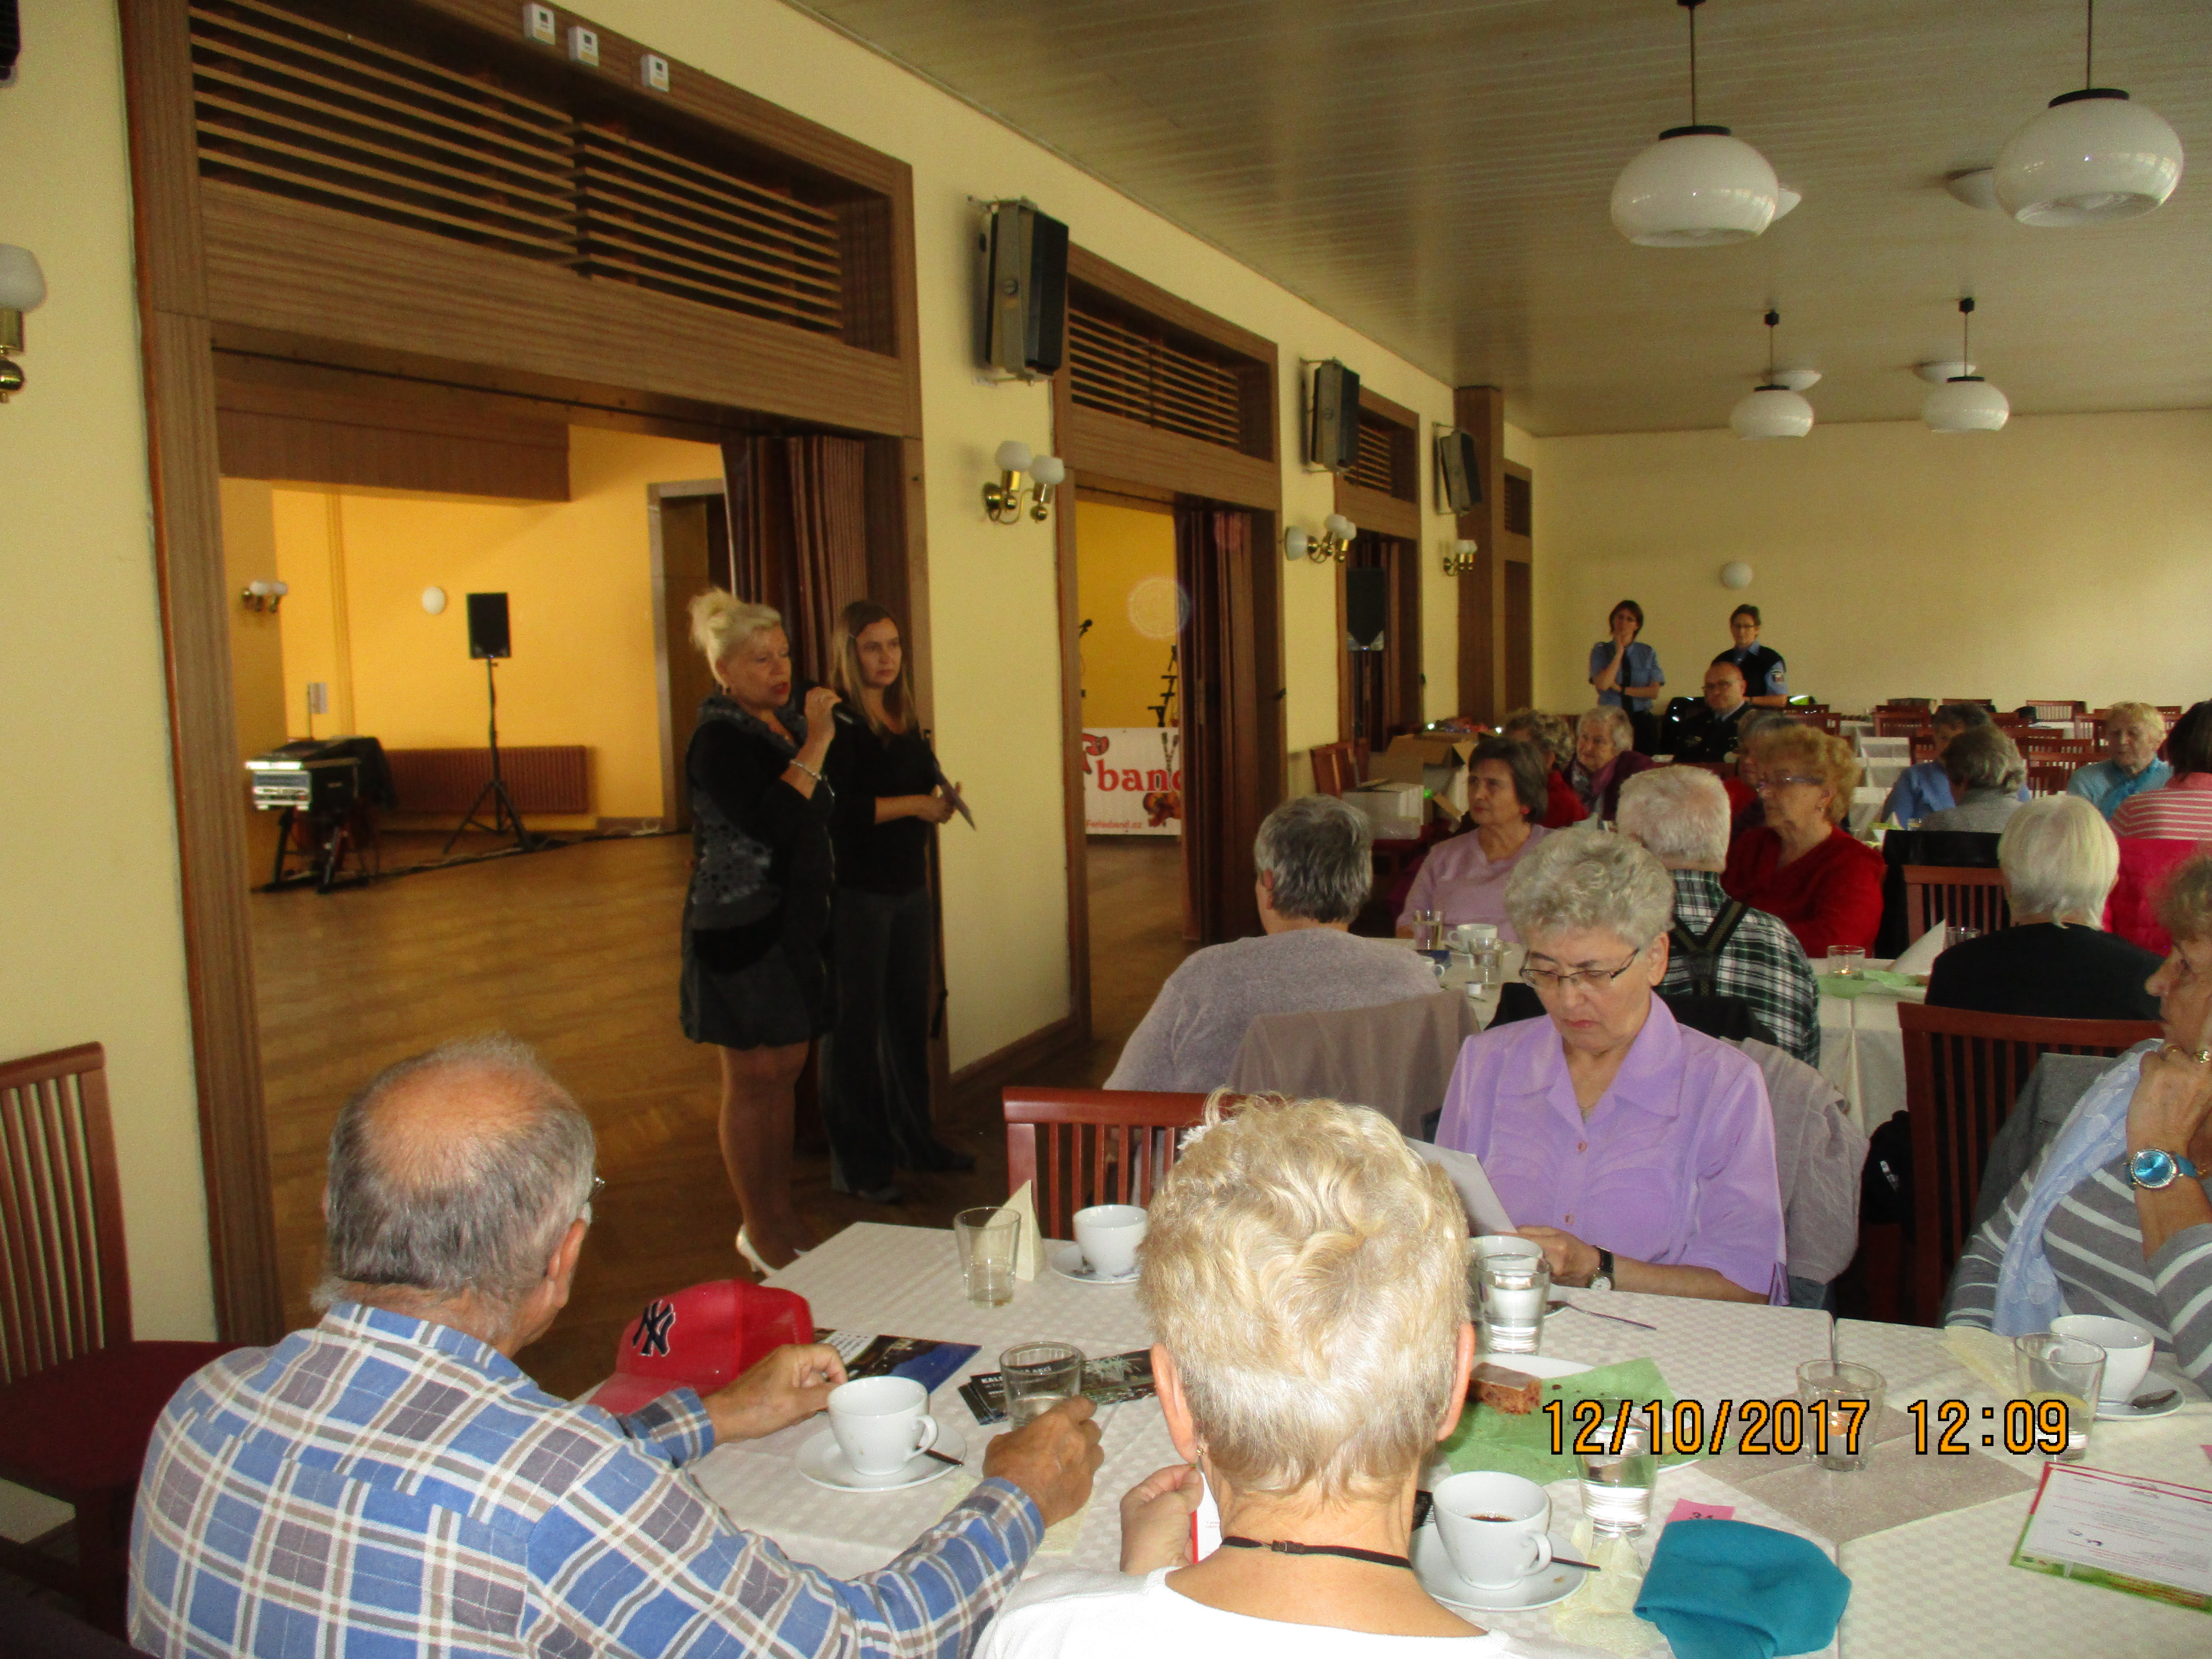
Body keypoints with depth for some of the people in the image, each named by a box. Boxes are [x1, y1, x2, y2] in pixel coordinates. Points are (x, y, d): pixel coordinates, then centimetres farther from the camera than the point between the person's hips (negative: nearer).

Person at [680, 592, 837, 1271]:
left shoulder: (784, 720, 11)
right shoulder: (718, 738, -15)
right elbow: (772, 822, -27)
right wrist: (815, 745, -23)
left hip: (792, 922, 9)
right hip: (740, 929, -8)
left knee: (784, 1072, 15)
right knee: (753, 1079, 2)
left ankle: (781, 1215, 27)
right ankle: (759, 1231, 15)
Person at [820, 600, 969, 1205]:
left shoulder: (903, 719, 13)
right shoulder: (836, 721, -11)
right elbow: (834, 808, -22)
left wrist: (941, 801, 0)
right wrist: (914, 804, -16)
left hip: (909, 888, 8)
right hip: (856, 893, -8)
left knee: (910, 1017, 15)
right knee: (856, 1026, -1)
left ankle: (913, 1139, 29)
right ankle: (857, 1164, 9)